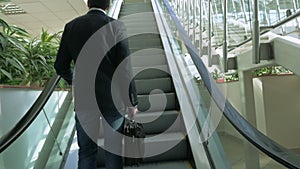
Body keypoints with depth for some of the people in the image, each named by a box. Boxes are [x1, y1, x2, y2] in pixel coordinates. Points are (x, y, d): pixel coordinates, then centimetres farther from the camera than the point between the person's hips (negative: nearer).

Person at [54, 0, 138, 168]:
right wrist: (132, 102, -4)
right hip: (112, 99, -2)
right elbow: (125, 69, -12)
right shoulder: (116, 26, -9)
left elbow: (60, 66, 5)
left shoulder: (71, 26, 1)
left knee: (86, 150, 17)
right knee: (114, 148, 14)